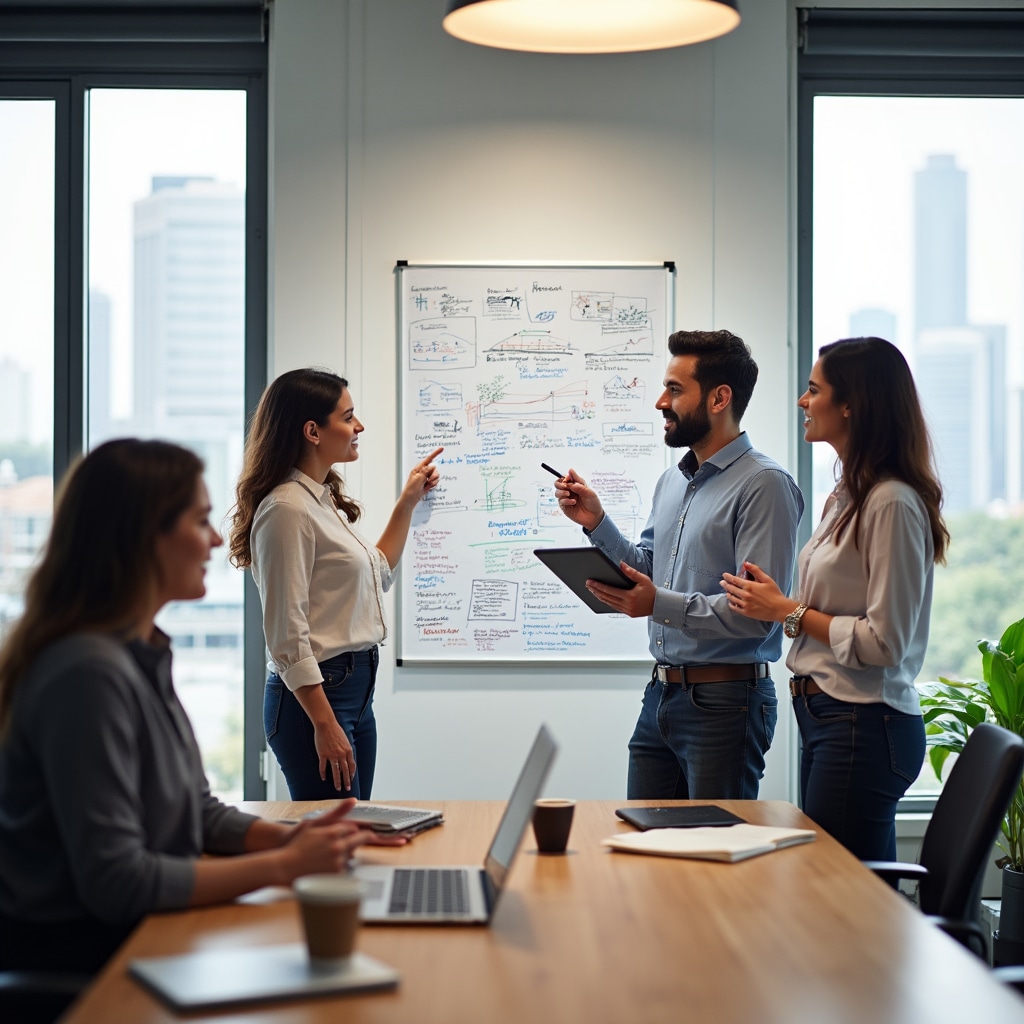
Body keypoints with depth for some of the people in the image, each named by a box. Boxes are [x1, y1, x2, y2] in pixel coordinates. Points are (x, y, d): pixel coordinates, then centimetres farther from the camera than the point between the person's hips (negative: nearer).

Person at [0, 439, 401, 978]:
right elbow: (115, 882, -25)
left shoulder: (145, 653, 8)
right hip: (70, 959, -9)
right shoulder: (88, 674, -23)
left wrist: (286, 838, -3)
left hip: (130, 935, 9)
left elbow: (198, 811, 16)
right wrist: (282, 865, -19)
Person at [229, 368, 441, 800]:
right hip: (313, 697, -10)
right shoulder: (287, 509, -16)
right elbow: (287, 634, -19)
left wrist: (407, 504, 25)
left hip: (357, 690, 10)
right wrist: (325, 725, -21)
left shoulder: (324, 500, 13)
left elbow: (377, 575, 30)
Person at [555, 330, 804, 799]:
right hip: (661, 694, 8)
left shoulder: (764, 485, -14)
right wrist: (596, 523, 4)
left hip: (725, 702, -8)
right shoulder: (671, 482, 15)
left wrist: (662, 604, -28)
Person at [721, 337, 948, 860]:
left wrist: (790, 612, -11)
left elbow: (884, 642, -19)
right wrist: (777, 600, 5)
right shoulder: (847, 497, 14)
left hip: (864, 724, -10)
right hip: (823, 714, 10)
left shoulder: (893, 503, -16)